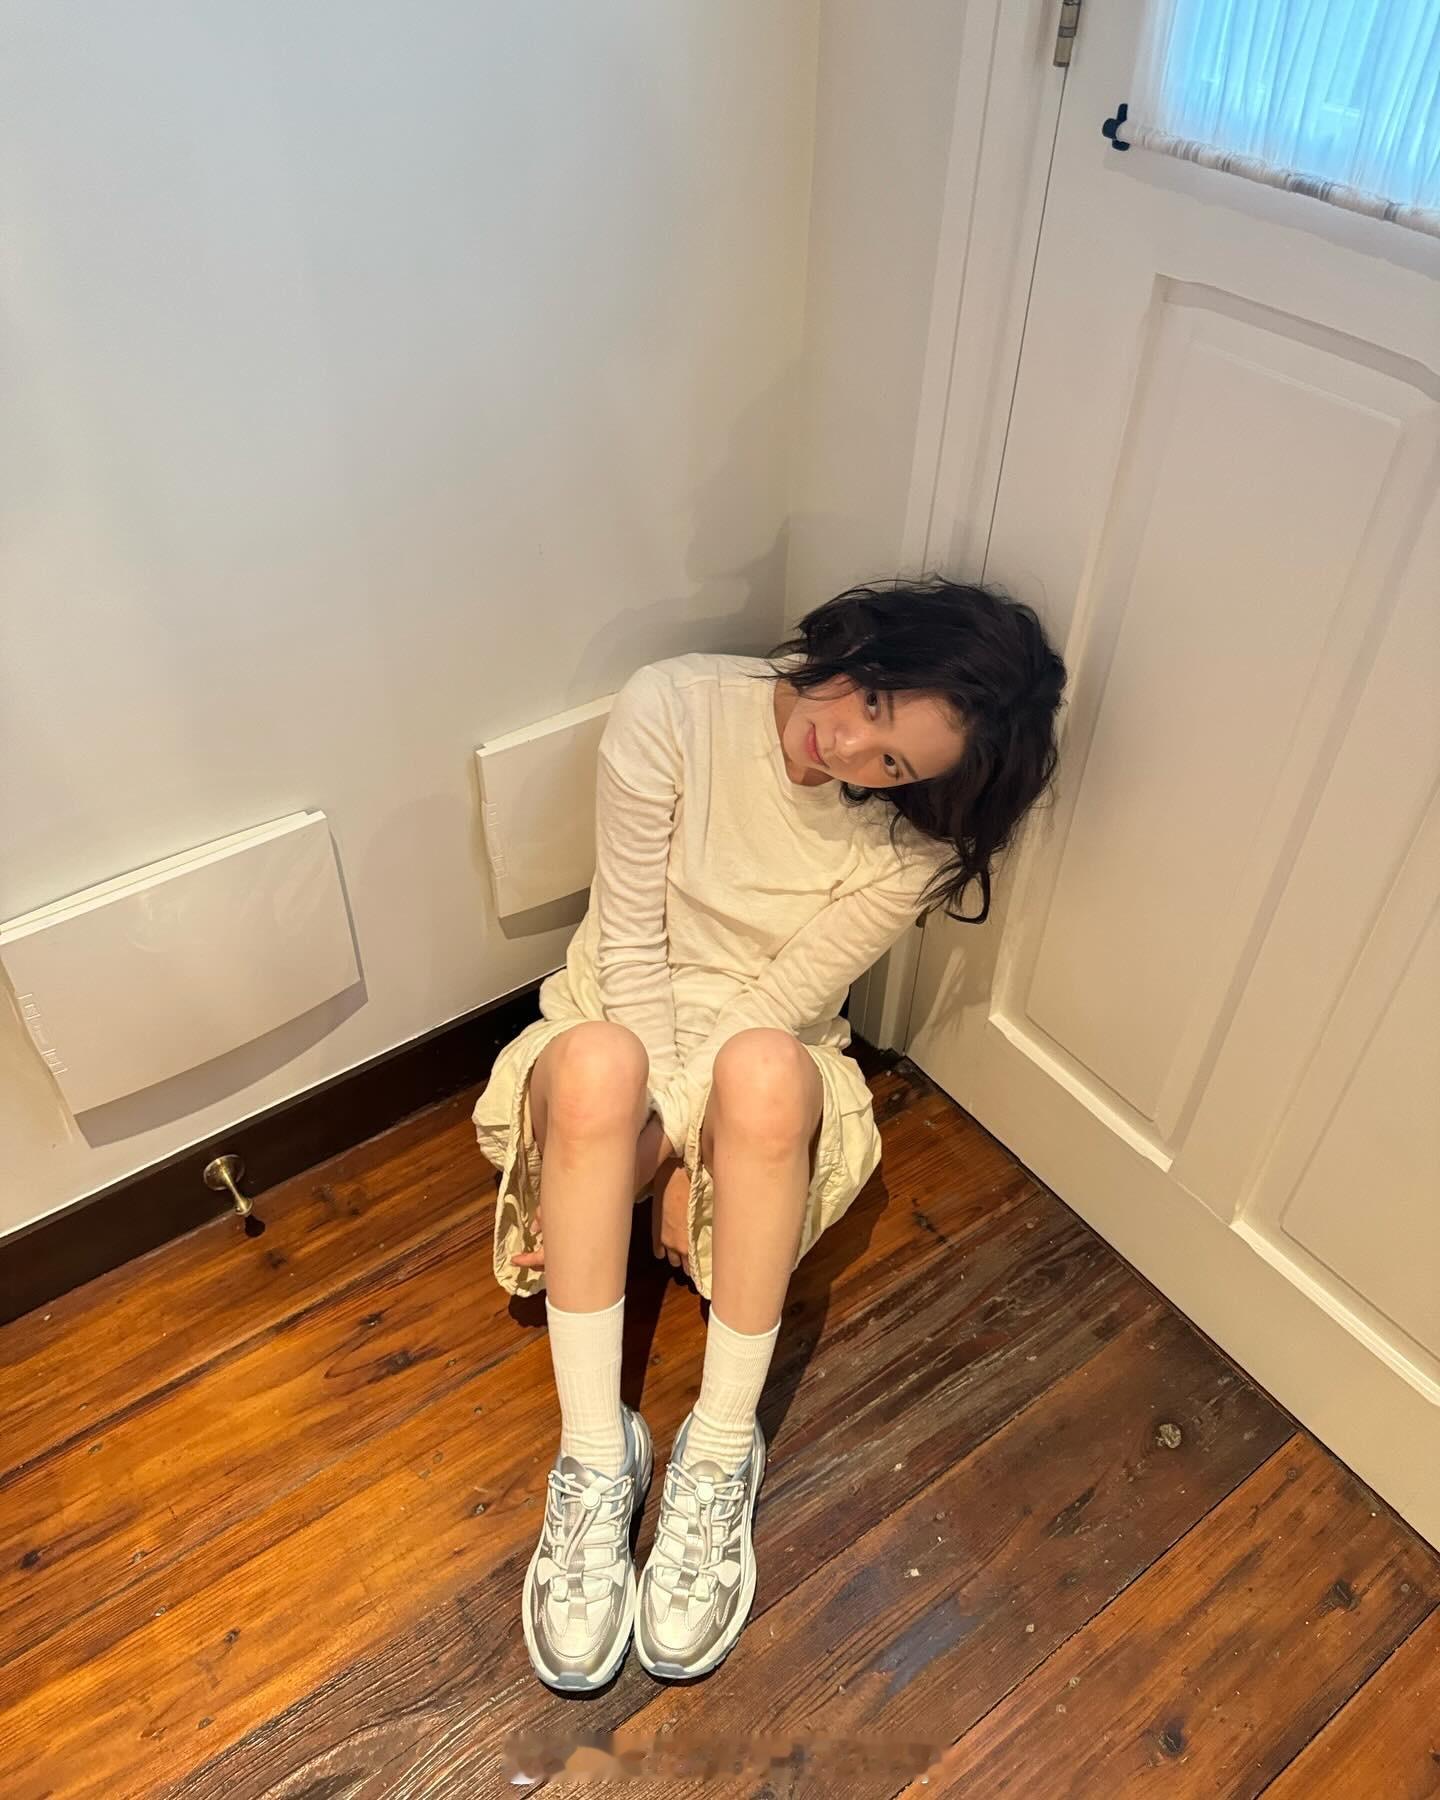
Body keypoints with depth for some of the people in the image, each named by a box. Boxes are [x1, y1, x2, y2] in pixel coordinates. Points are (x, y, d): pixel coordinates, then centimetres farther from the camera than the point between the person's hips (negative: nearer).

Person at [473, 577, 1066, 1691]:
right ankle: (595, 1453, -24)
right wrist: (660, 1139, -19)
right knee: (596, 1061, -37)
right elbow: (633, 947, -16)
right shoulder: (673, 708, -19)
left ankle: (721, 1454, -22)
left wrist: (664, 1153, -21)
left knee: (764, 1067, -38)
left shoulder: (910, 849, -17)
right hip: (624, 1019, 1)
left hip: (765, 1072, 0)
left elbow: (775, 1010, -17)